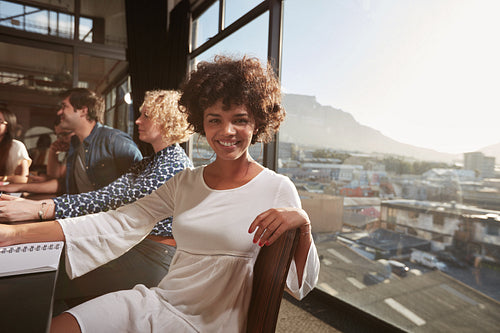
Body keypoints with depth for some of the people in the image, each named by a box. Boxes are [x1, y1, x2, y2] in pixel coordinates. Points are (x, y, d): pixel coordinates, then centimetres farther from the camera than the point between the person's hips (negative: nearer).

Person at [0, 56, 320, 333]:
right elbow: (119, 223, -3)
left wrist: (303, 223, -28)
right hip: (158, 301, 4)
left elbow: (302, 285, -8)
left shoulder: (277, 189, -10)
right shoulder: (185, 182, 3)